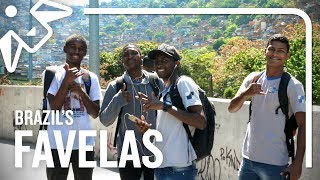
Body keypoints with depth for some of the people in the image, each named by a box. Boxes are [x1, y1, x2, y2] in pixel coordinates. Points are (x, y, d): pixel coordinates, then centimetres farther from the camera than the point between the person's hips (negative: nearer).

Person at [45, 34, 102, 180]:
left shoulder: (91, 77, 5)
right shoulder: (52, 74, -3)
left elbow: (95, 113, 0)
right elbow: (55, 108, -13)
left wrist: (81, 92, -13)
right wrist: (67, 81, -20)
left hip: (84, 143, 3)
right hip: (57, 144, -2)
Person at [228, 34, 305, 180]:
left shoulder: (292, 86, -8)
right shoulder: (253, 78, 6)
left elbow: (302, 126, -10)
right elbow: (232, 109, 2)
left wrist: (297, 163, -18)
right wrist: (246, 94, -19)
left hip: (274, 163, -4)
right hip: (248, 158, 4)